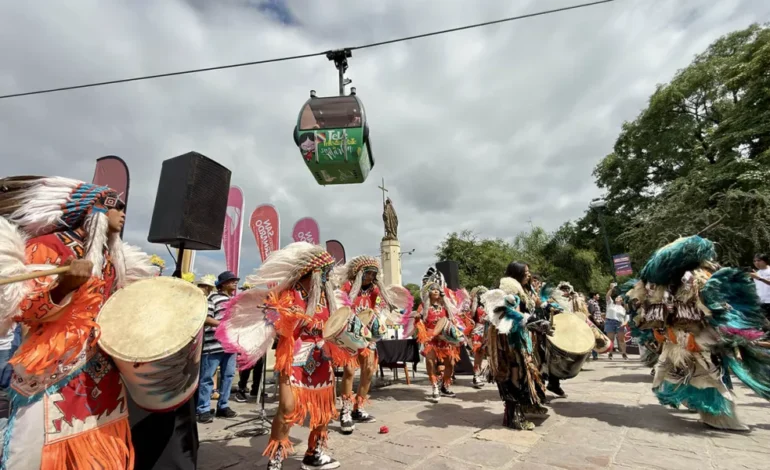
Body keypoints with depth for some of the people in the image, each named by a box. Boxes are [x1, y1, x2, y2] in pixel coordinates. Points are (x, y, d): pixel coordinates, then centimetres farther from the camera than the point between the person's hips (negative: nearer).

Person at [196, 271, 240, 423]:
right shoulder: (213, 297, -5)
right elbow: (205, 318, -12)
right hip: (213, 344, -7)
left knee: (228, 375, 10)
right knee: (207, 377, 2)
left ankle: (223, 406, 21)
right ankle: (203, 410, 10)